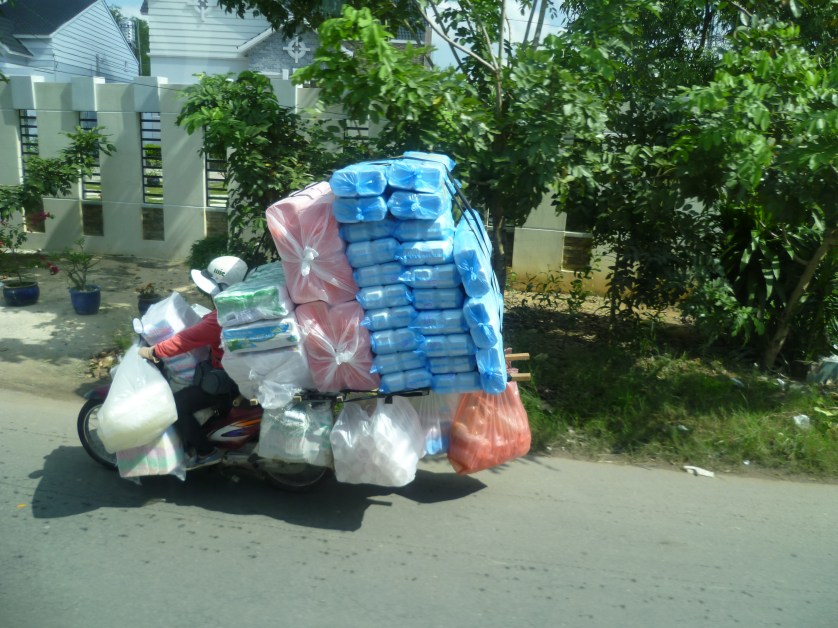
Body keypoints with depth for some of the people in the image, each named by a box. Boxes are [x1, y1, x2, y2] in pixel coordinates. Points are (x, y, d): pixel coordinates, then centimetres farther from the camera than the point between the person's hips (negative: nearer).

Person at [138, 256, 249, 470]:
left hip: (229, 378, -11)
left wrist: (153, 351, -18)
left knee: (177, 405, -11)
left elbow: (187, 339, -26)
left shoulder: (223, 318, -29)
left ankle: (206, 452, 0)